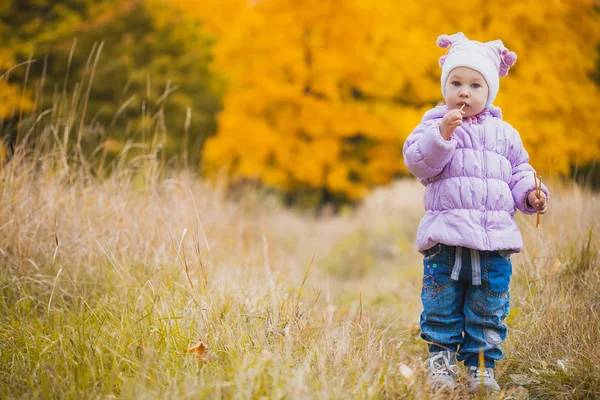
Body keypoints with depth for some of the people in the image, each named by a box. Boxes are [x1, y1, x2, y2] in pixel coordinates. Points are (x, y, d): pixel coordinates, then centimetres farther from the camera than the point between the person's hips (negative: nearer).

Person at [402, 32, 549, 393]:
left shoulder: (503, 132, 12)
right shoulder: (434, 123, 3)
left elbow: (519, 170, 17)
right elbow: (417, 161, -10)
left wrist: (531, 194, -2)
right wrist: (443, 133, -22)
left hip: (495, 240, 3)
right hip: (446, 240, -2)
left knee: (489, 310, 6)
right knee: (442, 306, 2)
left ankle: (483, 366, 15)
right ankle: (440, 360, 14)